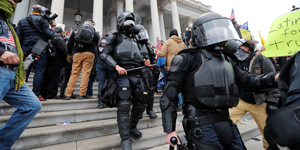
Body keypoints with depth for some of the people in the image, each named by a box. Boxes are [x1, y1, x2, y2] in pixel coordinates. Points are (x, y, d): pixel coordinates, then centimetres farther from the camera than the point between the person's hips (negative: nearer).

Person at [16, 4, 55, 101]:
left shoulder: (22, 21, 16)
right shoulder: (43, 20, 0)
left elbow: (19, 37, 11)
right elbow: (48, 35, -7)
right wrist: (53, 29, 11)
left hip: (26, 49, 5)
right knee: (39, 71, -4)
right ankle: (36, 95, -5)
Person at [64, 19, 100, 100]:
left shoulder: (76, 31, 19)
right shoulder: (95, 33, 15)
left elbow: (70, 43, 15)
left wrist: (69, 54, 20)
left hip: (77, 53, 2)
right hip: (89, 54, -2)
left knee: (74, 73, 4)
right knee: (86, 73, -3)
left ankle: (68, 94, 3)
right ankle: (82, 94, -5)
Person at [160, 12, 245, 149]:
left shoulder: (225, 60, 14)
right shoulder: (189, 58, -11)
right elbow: (169, 95, -14)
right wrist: (170, 130, -14)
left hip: (226, 122, 8)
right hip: (202, 126, -7)